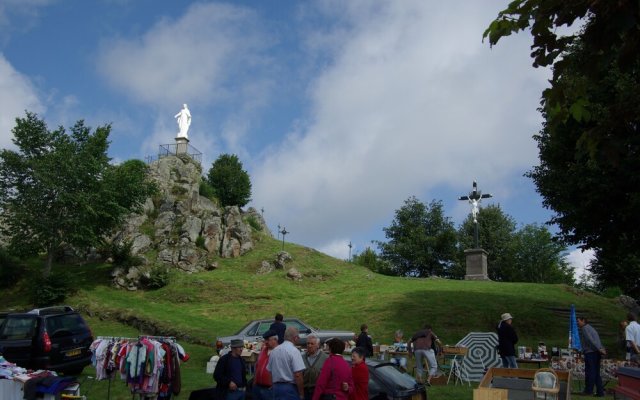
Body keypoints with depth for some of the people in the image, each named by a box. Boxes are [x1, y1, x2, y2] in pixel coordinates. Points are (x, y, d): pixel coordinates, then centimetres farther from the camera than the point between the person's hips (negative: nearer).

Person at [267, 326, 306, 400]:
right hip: (290, 388, -7)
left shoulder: (274, 351, 8)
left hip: (276, 387, 7)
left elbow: (270, 371, 13)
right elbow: (298, 375, -18)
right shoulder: (294, 351, -13)